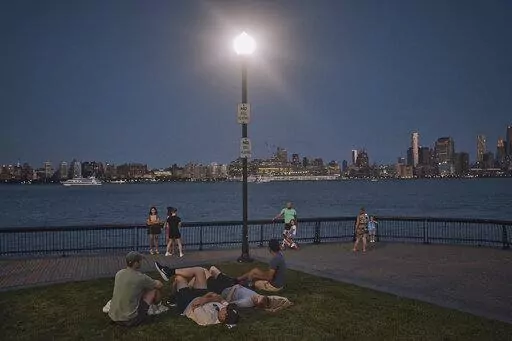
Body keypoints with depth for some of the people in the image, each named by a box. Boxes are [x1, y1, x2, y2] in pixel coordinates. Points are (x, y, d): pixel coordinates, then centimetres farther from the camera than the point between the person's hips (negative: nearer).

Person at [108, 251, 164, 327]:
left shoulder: (119, 273, 2)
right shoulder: (141, 277, -15)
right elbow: (160, 285, 0)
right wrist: (153, 282, 22)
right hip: (129, 320, -6)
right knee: (154, 289, 6)